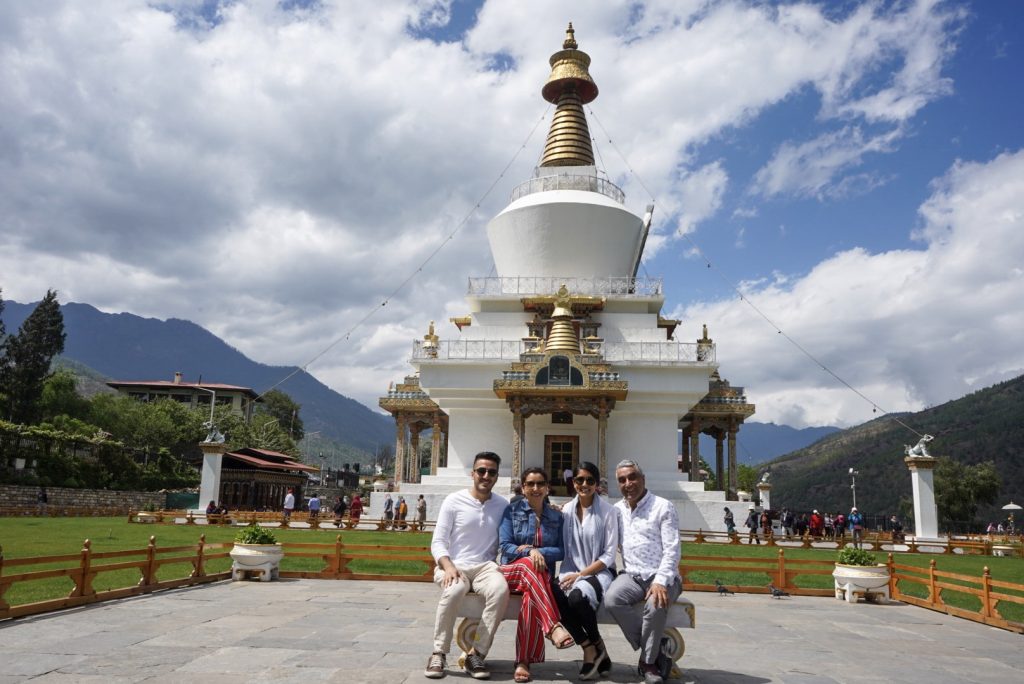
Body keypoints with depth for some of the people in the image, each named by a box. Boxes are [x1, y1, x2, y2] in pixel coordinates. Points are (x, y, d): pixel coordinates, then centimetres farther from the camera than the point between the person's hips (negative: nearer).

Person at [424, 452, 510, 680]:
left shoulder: (503, 505, 9)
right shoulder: (454, 500, 1)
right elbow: (437, 542, -2)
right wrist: (449, 567, -19)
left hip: (485, 566, 2)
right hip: (453, 565, -2)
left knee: (501, 589, -32)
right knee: (455, 589, -37)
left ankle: (476, 653, -20)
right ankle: (439, 654, -18)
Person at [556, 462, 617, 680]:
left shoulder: (608, 511, -5)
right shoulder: (566, 510, 7)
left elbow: (609, 555, -8)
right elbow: (564, 548, 7)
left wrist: (580, 575, -14)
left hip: (600, 572, -3)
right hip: (572, 572, 3)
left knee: (577, 597, -34)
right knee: (556, 596, -29)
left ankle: (597, 647, -4)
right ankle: (591, 651, -12)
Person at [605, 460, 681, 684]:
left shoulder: (663, 507, -4)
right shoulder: (617, 510, 12)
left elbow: (672, 550, -10)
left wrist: (660, 582, -25)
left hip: (662, 576, -4)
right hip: (632, 576, 4)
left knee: (656, 605, -35)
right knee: (612, 599, -27)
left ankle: (649, 661, -8)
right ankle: (657, 649, -10)